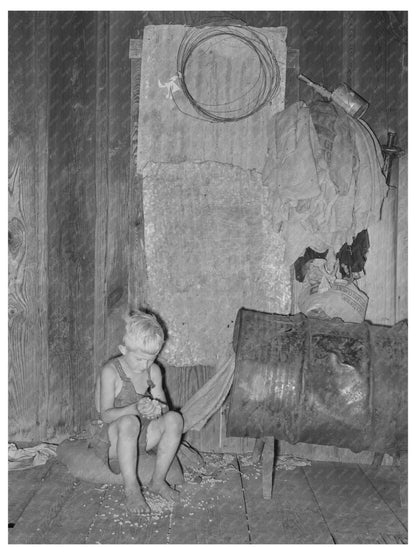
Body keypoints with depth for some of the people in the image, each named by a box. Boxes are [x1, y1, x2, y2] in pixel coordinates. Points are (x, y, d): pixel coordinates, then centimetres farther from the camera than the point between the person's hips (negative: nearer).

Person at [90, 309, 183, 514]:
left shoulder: (153, 371, 0)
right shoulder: (111, 372, -16)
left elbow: (165, 406, 0)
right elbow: (105, 414, -20)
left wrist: (158, 409, -25)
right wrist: (135, 408, -37)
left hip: (141, 436, 5)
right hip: (113, 440, -5)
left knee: (174, 418, -23)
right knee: (129, 422, -39)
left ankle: (158, 480, -12)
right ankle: (131, 488, -26)